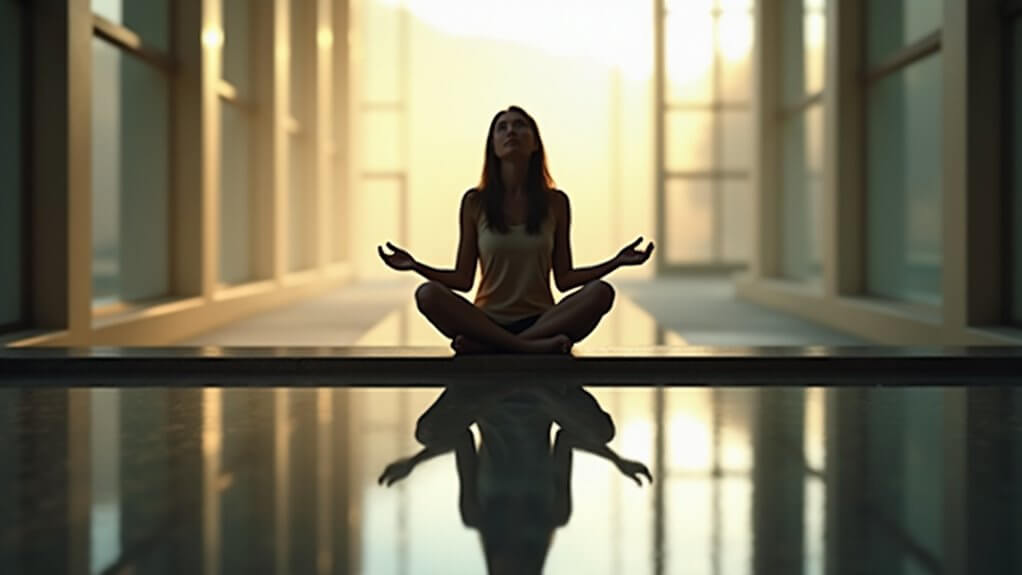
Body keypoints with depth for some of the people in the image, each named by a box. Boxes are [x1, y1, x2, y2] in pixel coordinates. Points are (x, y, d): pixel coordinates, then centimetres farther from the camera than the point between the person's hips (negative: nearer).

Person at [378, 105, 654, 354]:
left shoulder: (555, 202, 6)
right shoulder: (475, 202, 5)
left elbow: (564, 279, 7)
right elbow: (463, 279, 6)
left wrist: (616, 262, -3)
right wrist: (416, 266, -8)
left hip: (540, 322, 1)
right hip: (487, 320, -1)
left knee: (601, 292, -28)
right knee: (428, 294, -29)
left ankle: (484, 346, -31)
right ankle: (530, 347, -36)